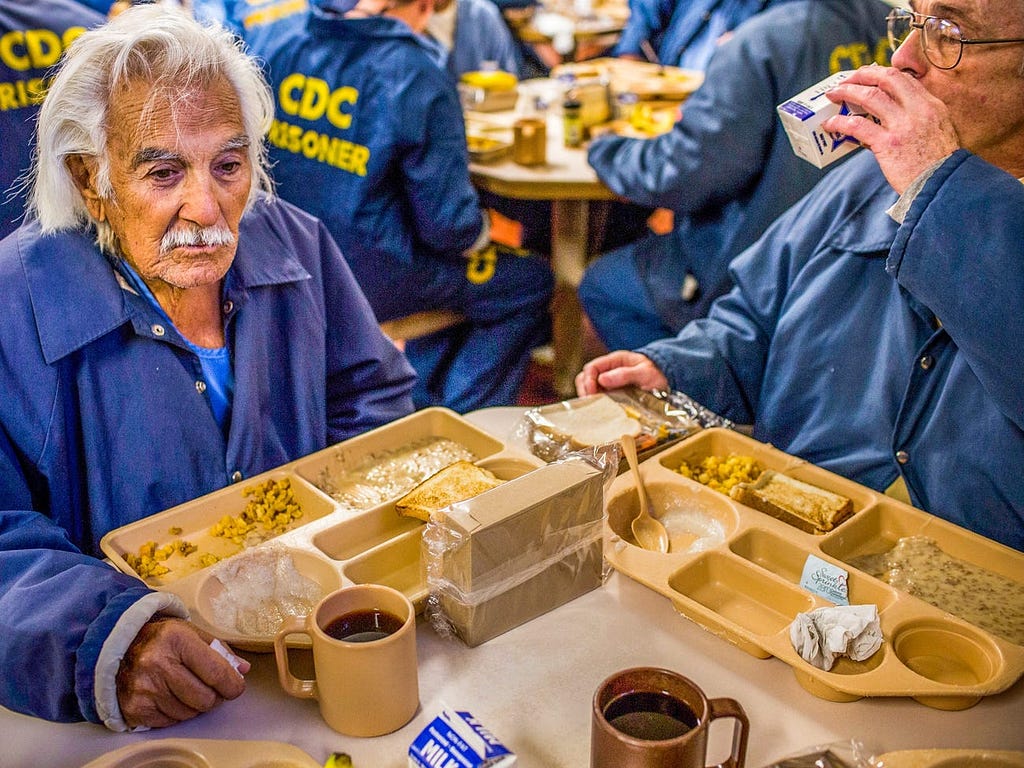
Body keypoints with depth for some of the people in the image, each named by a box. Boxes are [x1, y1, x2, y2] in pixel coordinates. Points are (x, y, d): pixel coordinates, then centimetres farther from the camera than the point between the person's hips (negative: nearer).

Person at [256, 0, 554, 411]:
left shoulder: (278, 51, -1)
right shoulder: (417, 77, -19)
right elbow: (447, 220, -18)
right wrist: (483, 234, 4)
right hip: (366, 278, -7)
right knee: (530, 281, 13)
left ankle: (425, 407, 32)